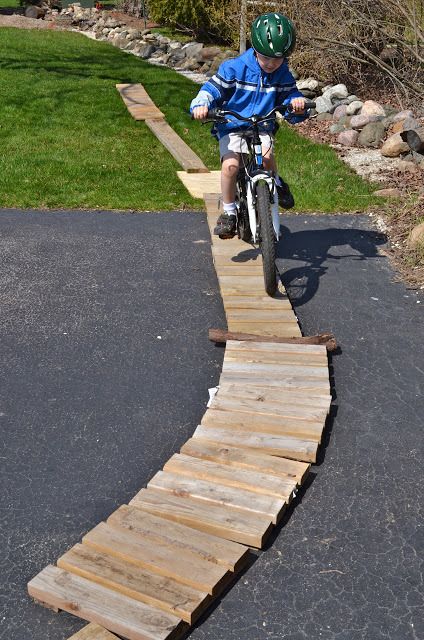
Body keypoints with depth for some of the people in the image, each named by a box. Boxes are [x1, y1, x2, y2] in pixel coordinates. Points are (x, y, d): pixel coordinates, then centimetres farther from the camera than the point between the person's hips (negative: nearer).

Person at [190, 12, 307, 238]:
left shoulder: (284, 76, 1)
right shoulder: (234, 68, -9)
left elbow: (290, 98, 3)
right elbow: (213, 87, -8)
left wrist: (298, 105, -24)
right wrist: (201, 105, -30)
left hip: (262, 129, 2)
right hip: (232, 128, -1)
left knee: (267, 155, -32)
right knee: (230, 164, -27)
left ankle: (277, 184, 3)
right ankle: (229, 212, -7)